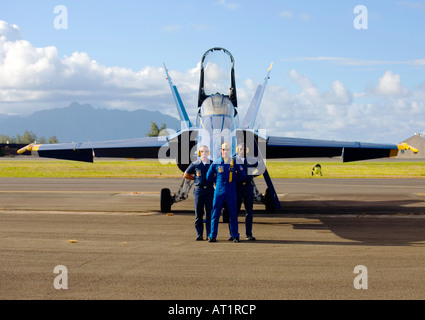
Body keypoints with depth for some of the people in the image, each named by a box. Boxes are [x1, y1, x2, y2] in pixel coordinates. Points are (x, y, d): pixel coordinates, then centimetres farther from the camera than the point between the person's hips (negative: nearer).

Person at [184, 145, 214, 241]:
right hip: (198, 190, 0)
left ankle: (209, 235, 2)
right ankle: (199, 235, 6)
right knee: (198, 214, 2)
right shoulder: (195, 164, 5)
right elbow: (186, 175, 13)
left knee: (209, 213, -1)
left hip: (209, 190, 0)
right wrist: (196, 178, 7)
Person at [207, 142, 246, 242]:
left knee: (233, 214, 1)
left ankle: (235, 236, 8)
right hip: (219, 191, 0)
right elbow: (209, 176, 13)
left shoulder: (235, 163, 4)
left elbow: (242, 175, 10)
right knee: (215, 213, 0)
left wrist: (233, 179, 6)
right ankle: (212, 236, 5)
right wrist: (218, 180, 9)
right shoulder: (216, 163, 5)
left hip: (231, 191, 0)